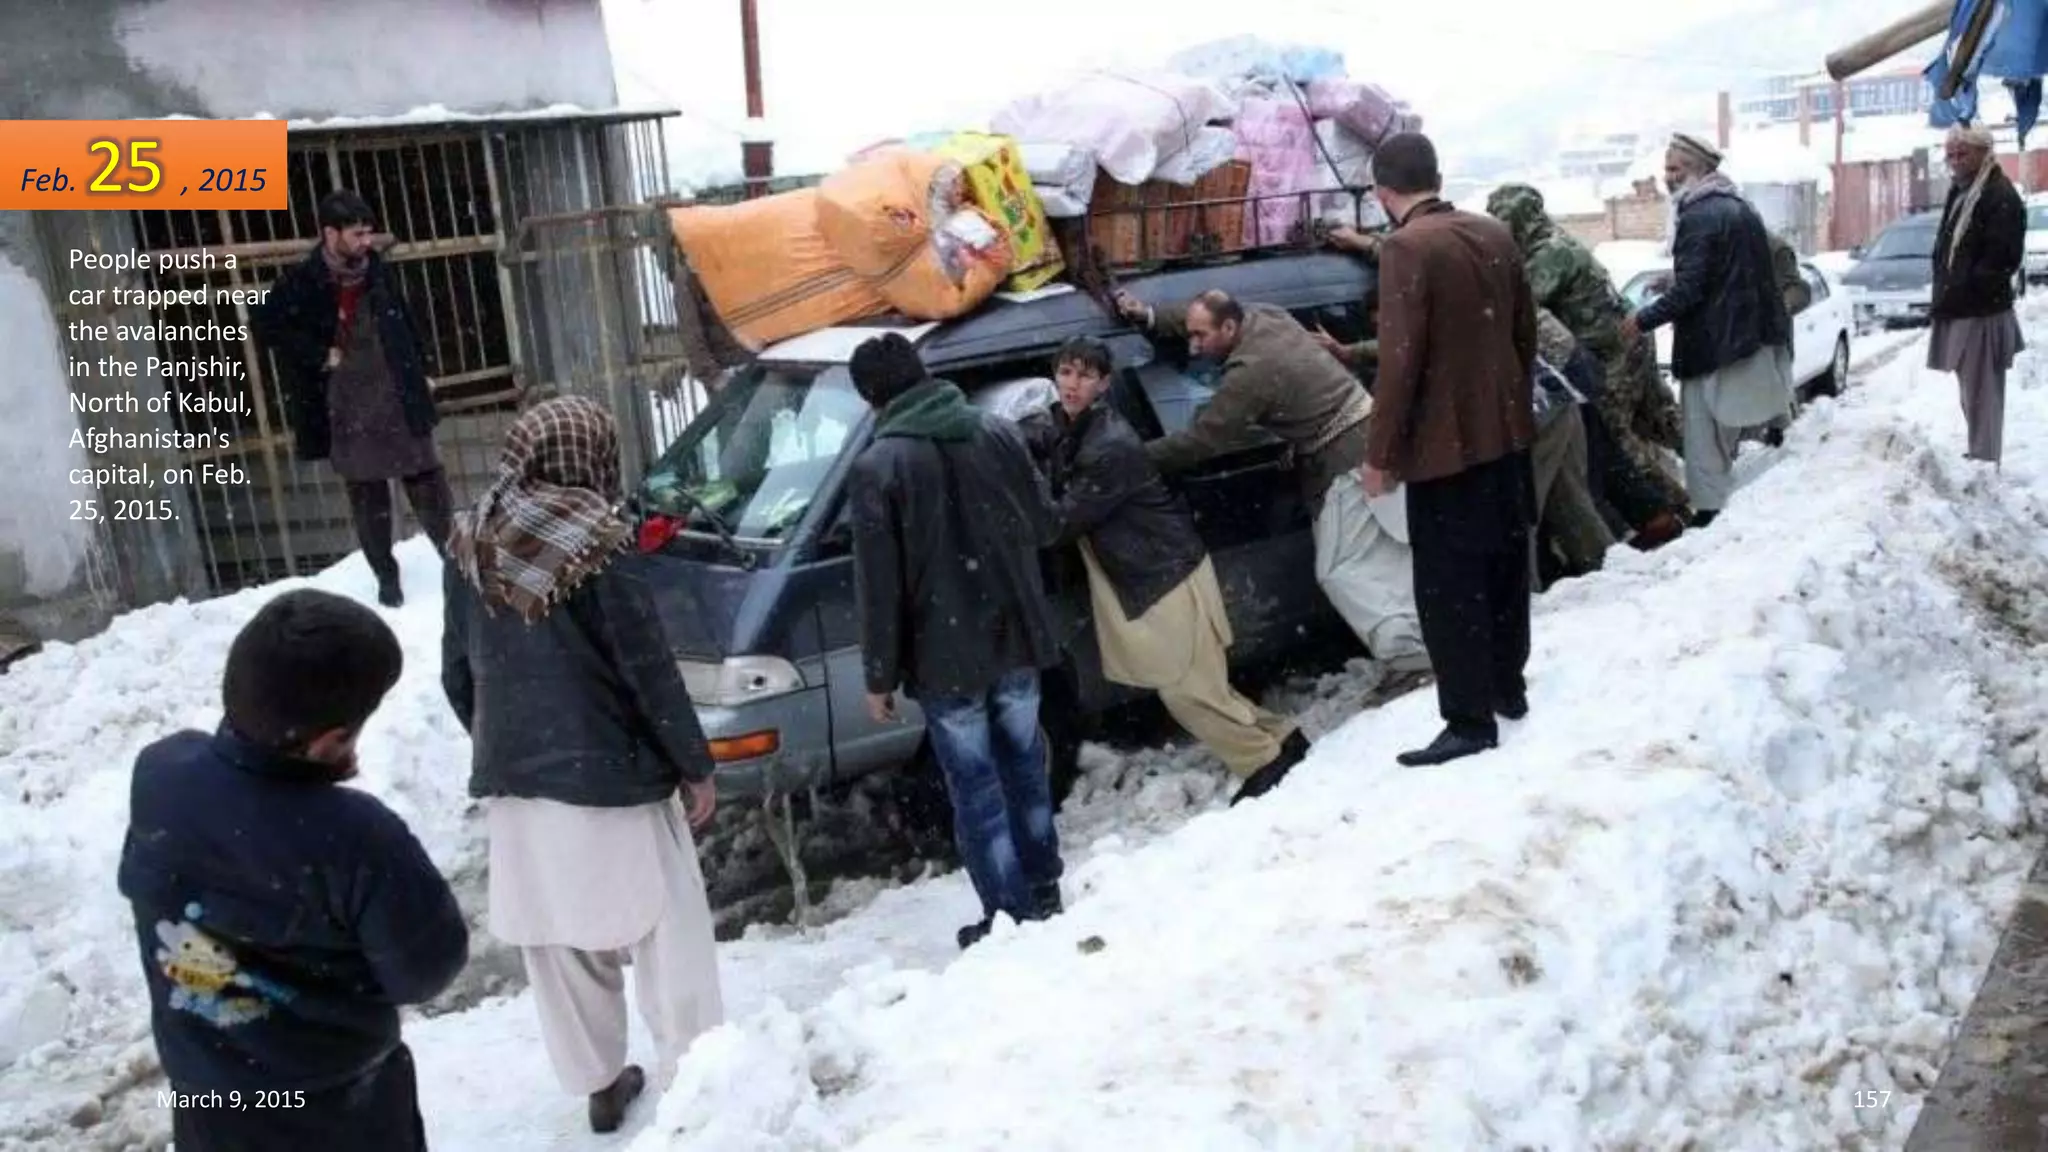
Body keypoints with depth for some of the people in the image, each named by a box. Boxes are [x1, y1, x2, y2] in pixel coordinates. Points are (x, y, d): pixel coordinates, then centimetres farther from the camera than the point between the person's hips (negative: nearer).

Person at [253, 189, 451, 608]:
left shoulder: (378, 271, 3)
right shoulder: (302, 282, -9)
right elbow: (264, 323, -9)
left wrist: (418, 376, 12)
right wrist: (319, 356, -11)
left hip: (397, 397, 2)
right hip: (347, 406, -2)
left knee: (427, 481, 7)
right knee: (367, 497, 8)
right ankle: (386, 577, 19)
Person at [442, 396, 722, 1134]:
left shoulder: (469, 545, 3)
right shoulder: (591, 543, -15)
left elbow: (457, 672, 11)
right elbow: (647, 670, -13)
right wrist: (695, 766, -4)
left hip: (511, 782, 6)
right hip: (608, 777, -6)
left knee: (556, 949, 17)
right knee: (666, 941, 7)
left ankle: (599, 1085, 30)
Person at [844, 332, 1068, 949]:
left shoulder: (876, 466, -14)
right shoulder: (999, 433, 0)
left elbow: (879, 585, -14)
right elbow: (1046, 525, 9)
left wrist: (880, 675, -5)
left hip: (947, 654, -5)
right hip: (1017, 637, 5)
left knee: (976, 786, 7)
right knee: (1024, 763, 20)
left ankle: (1011, 916, 13)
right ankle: (1044, 891, 31)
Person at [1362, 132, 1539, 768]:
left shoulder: (1406, 247, -17)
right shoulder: (1495, 234, 6)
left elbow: (1400, 360, -20)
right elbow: (1525, 330, 13)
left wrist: (1381, 454, -13)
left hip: (1446, 443, -8)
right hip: (1506, 431, 8)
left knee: (1448, 586, -1)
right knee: (1503, 564, 19)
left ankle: (1470, 721, 4)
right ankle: (1508, 687, 33)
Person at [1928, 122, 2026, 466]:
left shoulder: (2002, 197, -13)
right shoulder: (1960, 192, 16)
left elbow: (2002, 259, -20)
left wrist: (1960, 293, -18)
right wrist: (1944, 295, 9)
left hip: (1983, 312, -9)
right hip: (1959, 310, 9)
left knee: (1982, 394, -6)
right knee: (1971, 392, 19)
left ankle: (1985, 461, -2)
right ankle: (1978, 455, 30)